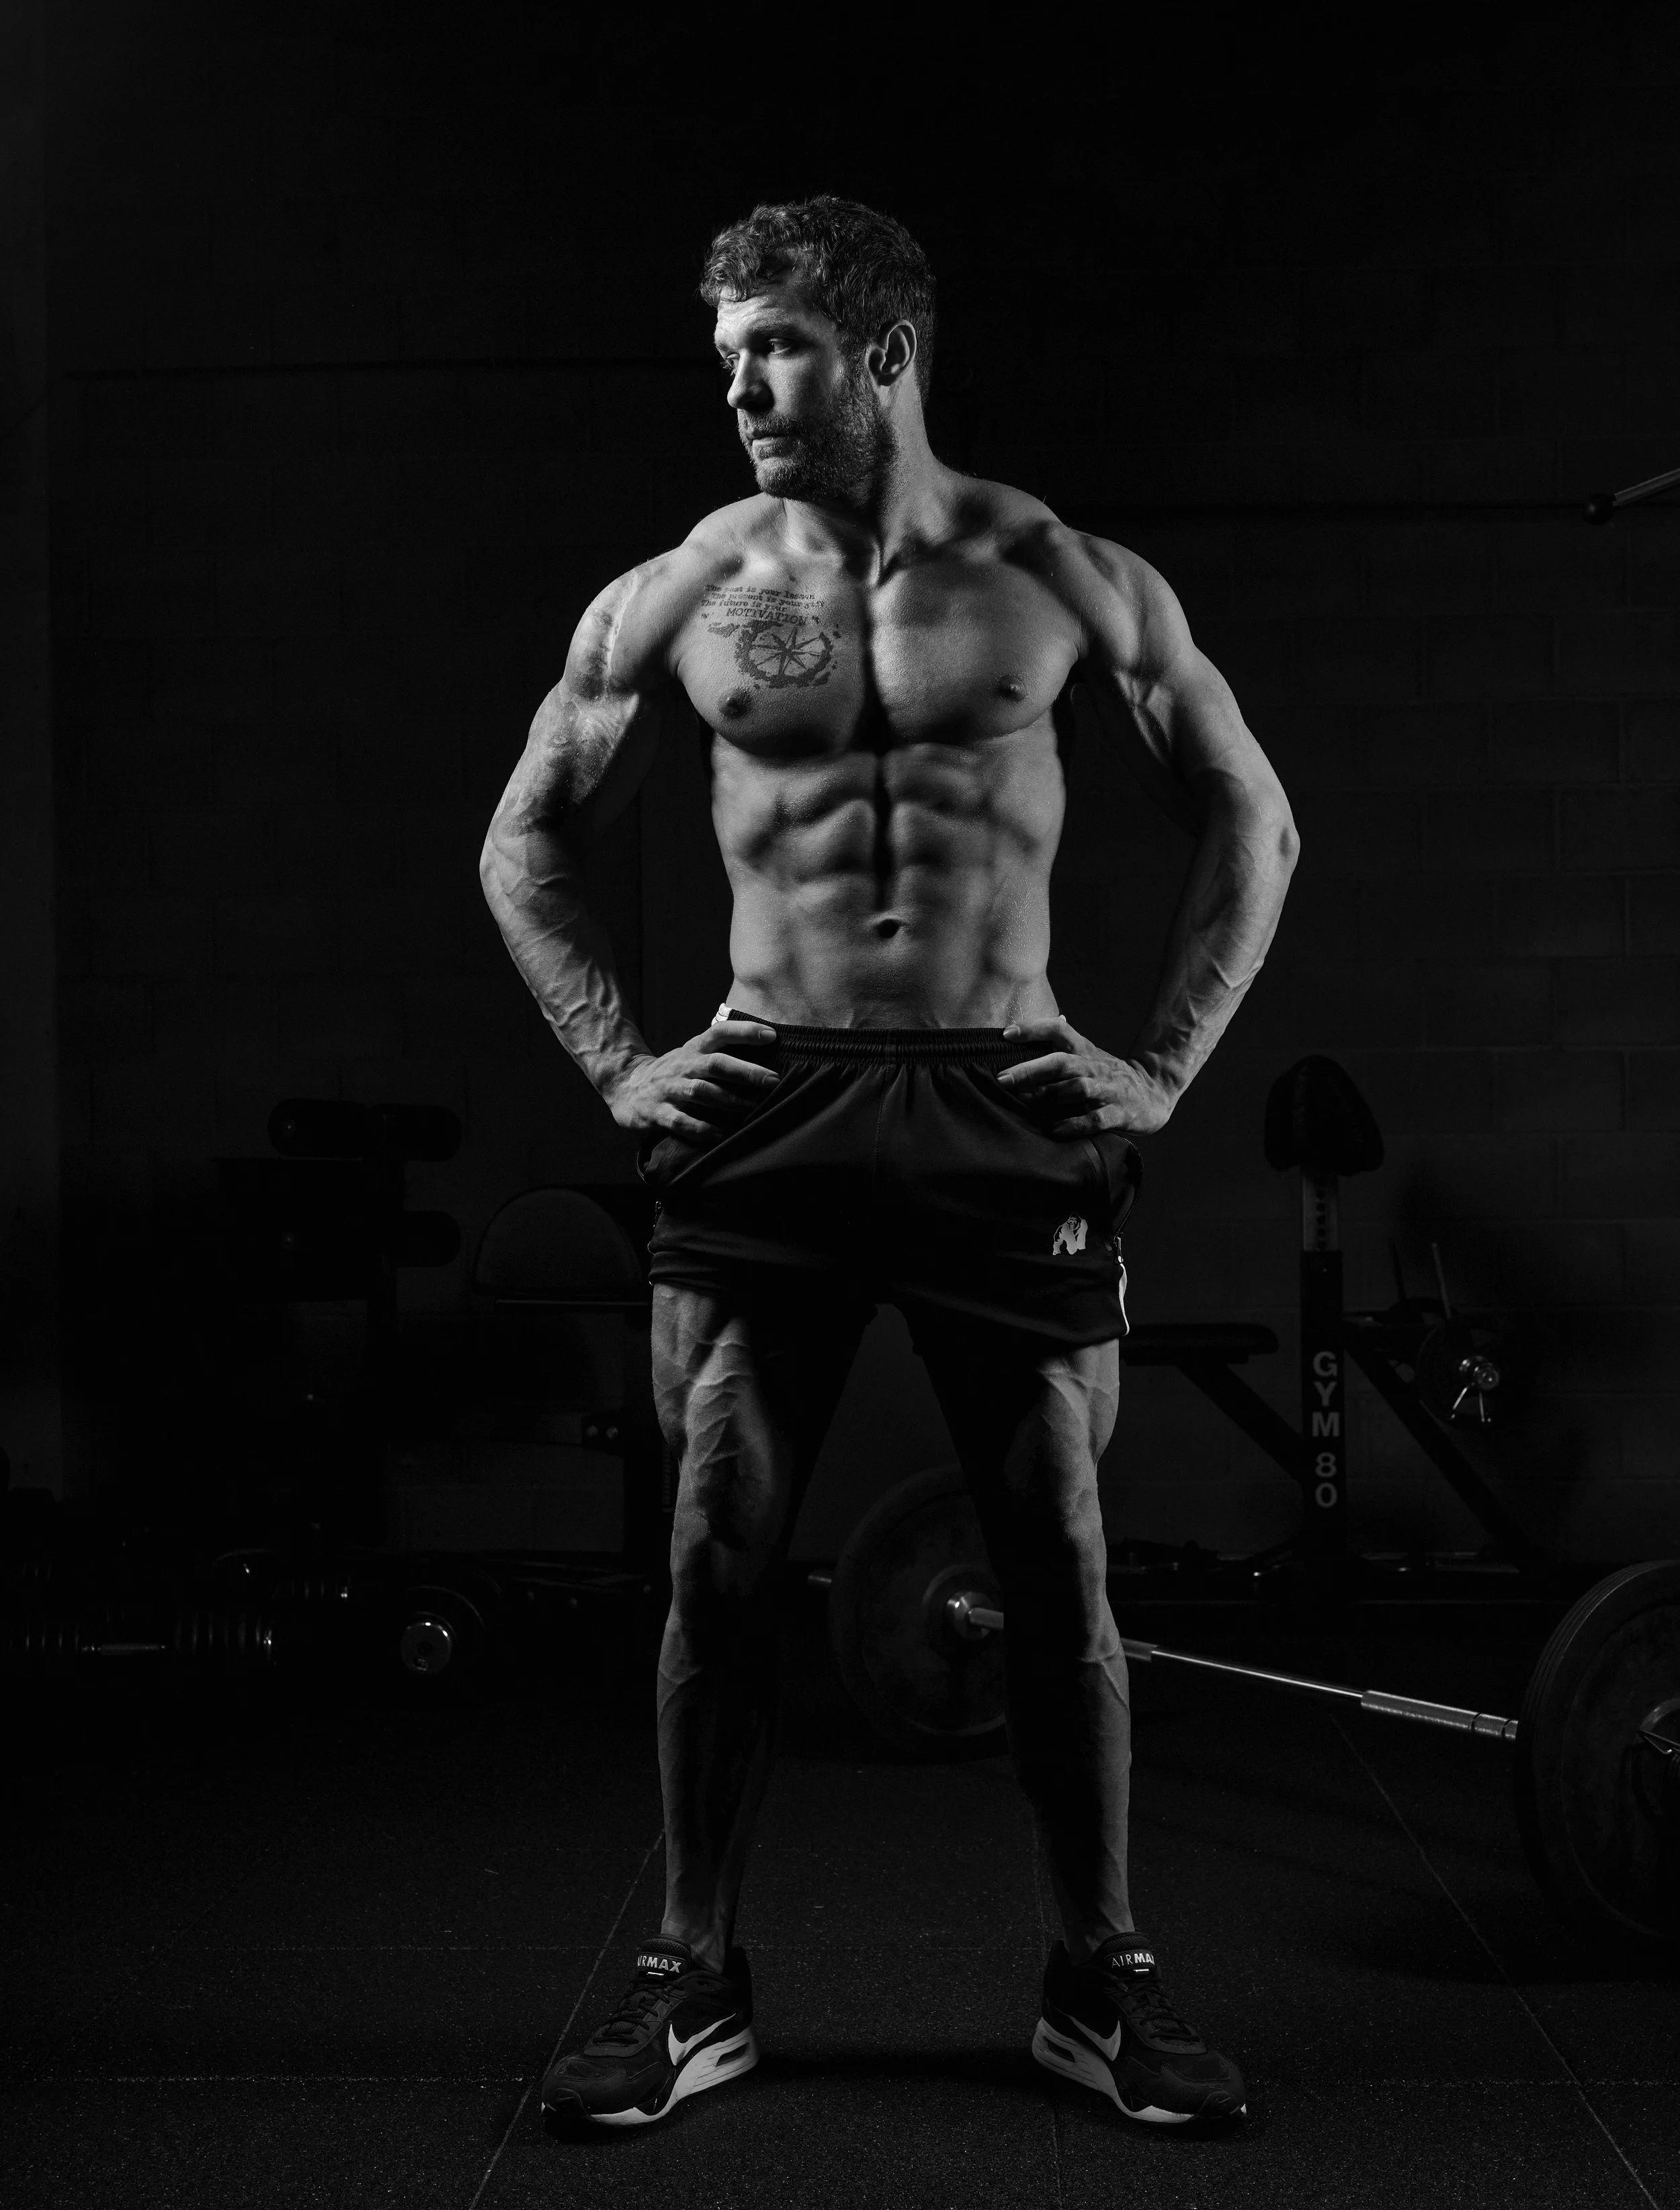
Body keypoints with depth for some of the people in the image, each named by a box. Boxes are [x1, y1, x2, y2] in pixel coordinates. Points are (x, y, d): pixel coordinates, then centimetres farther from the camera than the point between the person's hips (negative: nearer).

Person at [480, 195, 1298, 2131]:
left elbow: (1250, 821, 10)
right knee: (720, 1558, 0)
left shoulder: (1066, 584, 2)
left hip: (1007, 1110, -1)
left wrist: (1167, 1065, 2)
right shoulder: (674, 601, 5)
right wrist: (617, 1062, 5)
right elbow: (524, 843, 15)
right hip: (765, 1114, 1)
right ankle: (695, 1982, 13)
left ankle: (1100, 1977, 16)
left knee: (1059, 1562, 2)